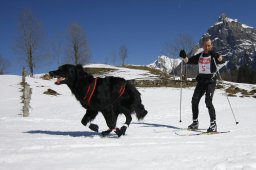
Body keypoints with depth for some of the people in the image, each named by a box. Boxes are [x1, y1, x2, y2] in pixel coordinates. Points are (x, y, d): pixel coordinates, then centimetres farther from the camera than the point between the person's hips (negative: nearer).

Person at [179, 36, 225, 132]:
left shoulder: (213, 55, -4)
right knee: (194, 100, 1)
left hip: (211, 81, -6)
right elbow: (188, 61, 12)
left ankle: (213, 124, -12)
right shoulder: (199, 56, 11)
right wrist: (184, 56, -8)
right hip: (201, 81, 6)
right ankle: (195, 122, 12)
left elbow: (221, 61, -24)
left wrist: (216, 55, -43)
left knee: (208, 101, -17)